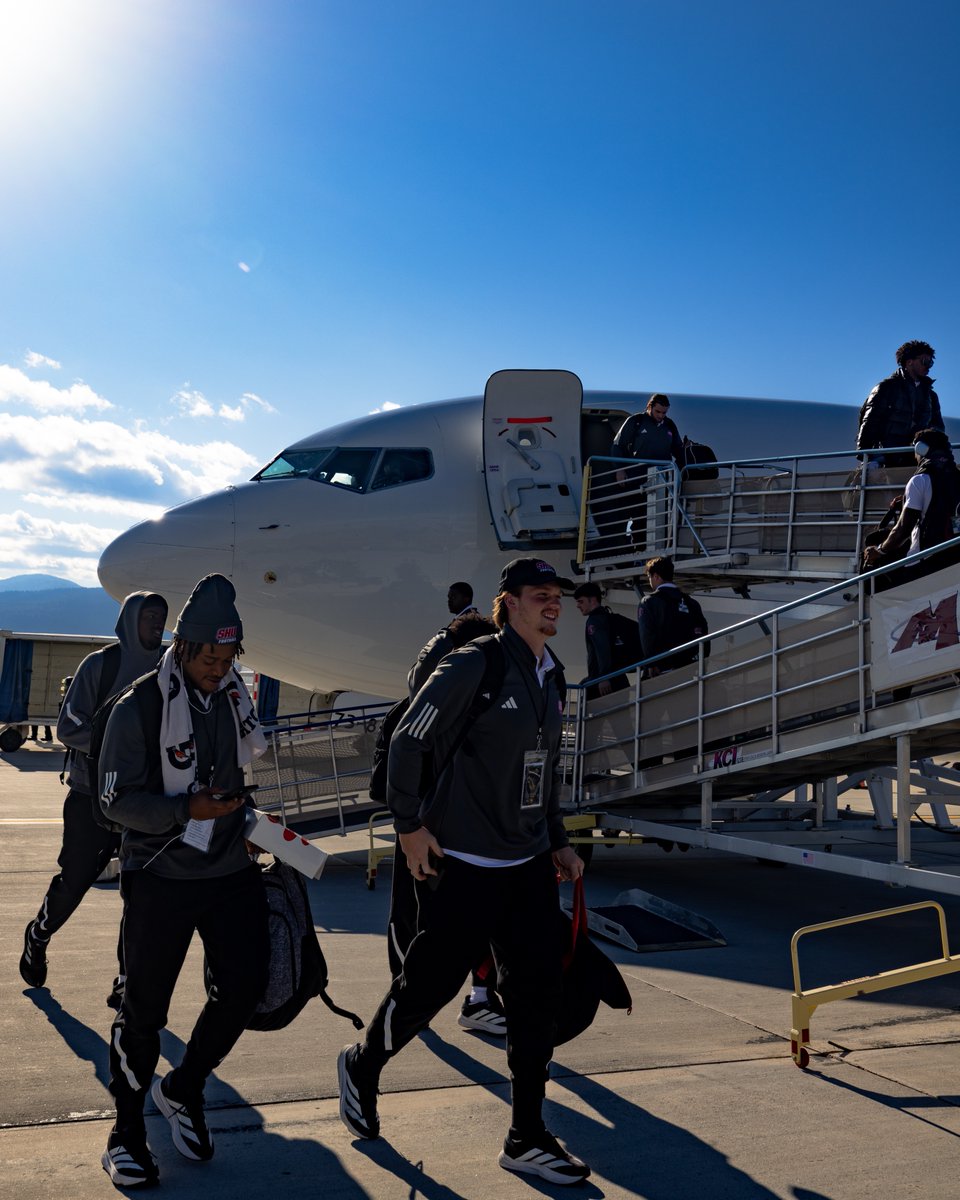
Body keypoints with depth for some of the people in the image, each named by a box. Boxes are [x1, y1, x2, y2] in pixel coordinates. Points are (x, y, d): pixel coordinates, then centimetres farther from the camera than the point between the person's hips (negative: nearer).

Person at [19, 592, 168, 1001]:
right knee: (74, 879, 5)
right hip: (93, 794, -3)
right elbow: (69, 728, -11)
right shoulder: (100, 664, -7)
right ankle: (38, 937, 35)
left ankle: (129, 978, 10)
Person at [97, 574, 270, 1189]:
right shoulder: (140, 707, -12)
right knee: (146, 1005, 3)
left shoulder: (235, 696, 5)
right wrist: (187, 809, -25)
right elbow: (118, 799, -13)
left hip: (231, 870, 5)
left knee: (246, 982, 1)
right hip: (161, 877, -5)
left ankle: (184, 1090, 25)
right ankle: (127, 1127, 23)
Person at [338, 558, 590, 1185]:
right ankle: (362, 1066, 35)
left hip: (529, 865, 7)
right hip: (462, 867, -7)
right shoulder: (473, 666, -13)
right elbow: (409, 742, -13)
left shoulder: (549, 679, 12)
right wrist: (410, 826, -13)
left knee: (539, 994, 6)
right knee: (430, 985, 5)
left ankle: (527, 1139, 18)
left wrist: (559, 842, 17)